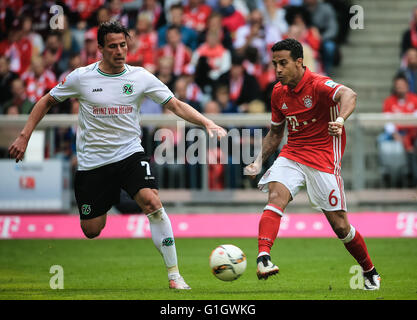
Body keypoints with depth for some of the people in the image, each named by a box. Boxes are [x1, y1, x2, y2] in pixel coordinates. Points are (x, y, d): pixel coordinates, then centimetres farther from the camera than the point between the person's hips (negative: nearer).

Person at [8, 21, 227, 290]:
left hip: (129, 153, 0)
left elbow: (176, 105, -6)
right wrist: (24, 137, 2)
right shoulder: (81, 77, -5)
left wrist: (208, 124, -21)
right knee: (91, 231, 1)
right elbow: (47, 102, 8)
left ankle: (174, 275, -21)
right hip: (92, 161, 1)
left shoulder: (141, 77, -3)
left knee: (152, 201, -26)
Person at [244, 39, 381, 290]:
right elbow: (276, 132, 20)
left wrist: (341, 120, -57)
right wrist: (259, 162, 9)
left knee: (340, 226, -2)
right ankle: (264, 257, -43)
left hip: (323, 159, -5)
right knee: (276, 195, -27)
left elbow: (349, 95, -36)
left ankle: (370, 272, 22)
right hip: (292, 155, 5)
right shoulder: (279, 92, 6)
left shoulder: (318, 85, -15)